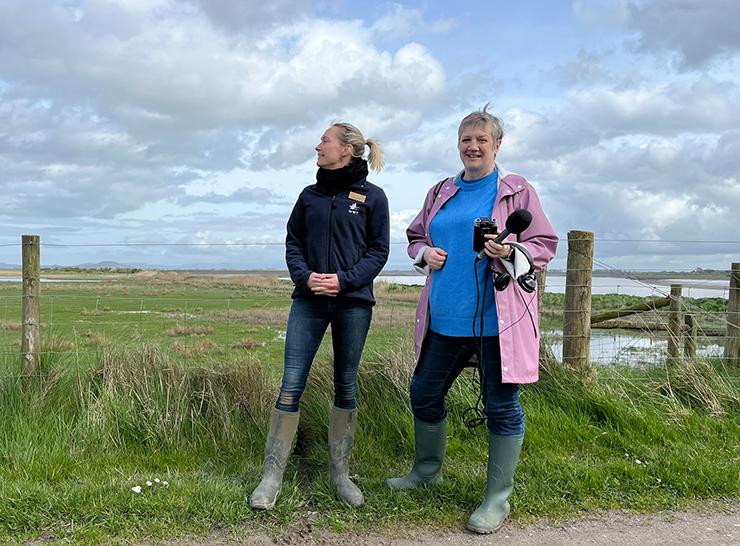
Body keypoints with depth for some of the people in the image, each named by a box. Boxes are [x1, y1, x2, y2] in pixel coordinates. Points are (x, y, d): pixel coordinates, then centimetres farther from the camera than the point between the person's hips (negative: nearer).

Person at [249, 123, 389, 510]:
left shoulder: (372, 197, 1)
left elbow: (378, 250, -1)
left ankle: (340, 471, 22)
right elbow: (292, 243, 11)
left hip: (353, 302, -2)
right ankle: (272, 475, 4)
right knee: (291, 384, -3)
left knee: (346, 387, 8)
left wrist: (344, 280, -14)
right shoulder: (310, 195, 11)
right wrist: (305, 277, -8)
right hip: (309, 301, 2)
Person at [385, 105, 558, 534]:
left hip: (496, 319, -5)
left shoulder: (518, 191, 0)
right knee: (424, 393, 15)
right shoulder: (442, 192, 14)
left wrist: (511, 252, -20)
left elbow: (545, 246, -1)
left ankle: (498, 499, 16)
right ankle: (428, 469, 39)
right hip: (445, 318, 6)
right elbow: (415, 235, 24)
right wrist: (424, 252, 2)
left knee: (501, 405, 2)